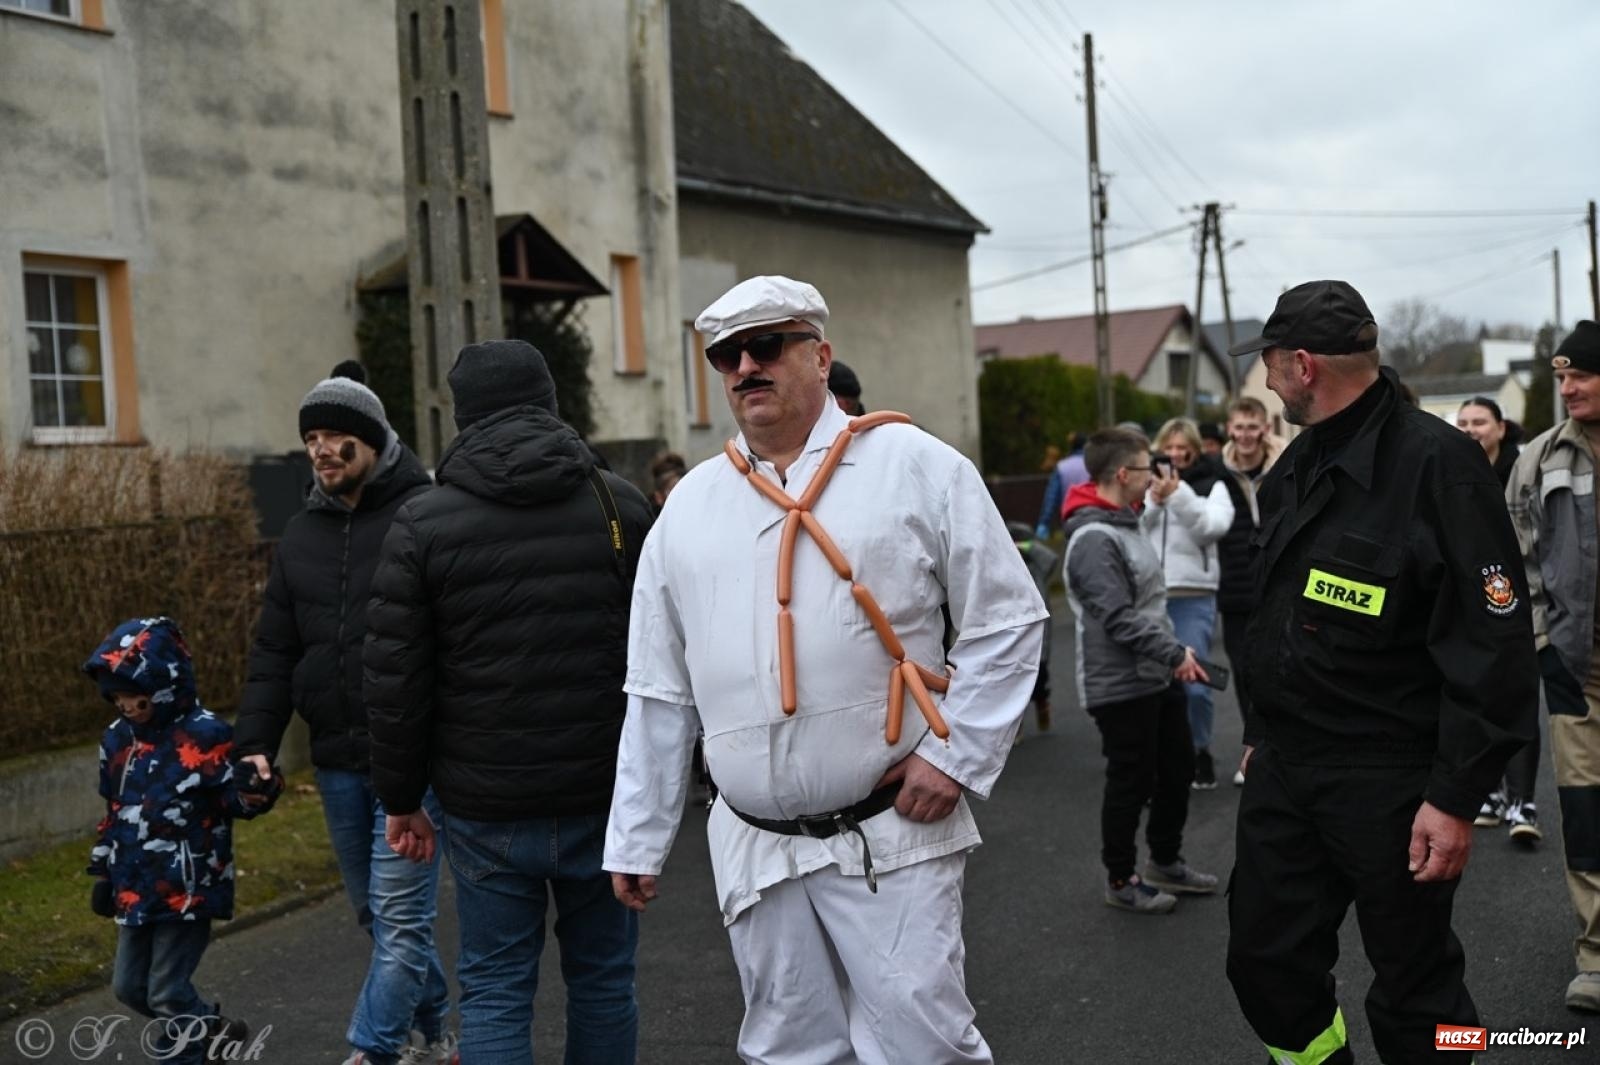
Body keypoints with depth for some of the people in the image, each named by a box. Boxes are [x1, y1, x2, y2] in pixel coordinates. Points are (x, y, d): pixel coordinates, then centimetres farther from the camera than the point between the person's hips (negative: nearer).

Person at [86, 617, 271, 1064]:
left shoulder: (204, 735, -15)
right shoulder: (117, 738, 6)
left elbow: (239, 801, -11)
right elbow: (114, 811, 17)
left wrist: (262, 786, -31)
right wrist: (103, 871, 19)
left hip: (187, 891, -8)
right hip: (135, 890, 8)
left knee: (168, 993, -1)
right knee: (129, 986, 18)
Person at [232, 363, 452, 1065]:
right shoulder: (300, 538, 13)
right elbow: (274, 653, 15)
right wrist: (254, 740, 5)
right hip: (337, 763, 7)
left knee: (400, 916, -6)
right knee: (373, 911, 16)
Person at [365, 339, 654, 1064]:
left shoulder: (423, 523, -4)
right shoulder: (620, 504, 0)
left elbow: (395, 679, -4)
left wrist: (403, 798, 7)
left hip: (486, 811, -1)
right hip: (604, 796, 1)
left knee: (494, 992, 9)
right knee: (602, 978, 14)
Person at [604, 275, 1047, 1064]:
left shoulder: (915, 466, -2)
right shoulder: (689, 504, 9)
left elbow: (1007, 619, 0)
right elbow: (659, 693, 13)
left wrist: (958, 756, -8)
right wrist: (636, 840, 13)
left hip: (891, 838, -4)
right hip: (756, 850, 4)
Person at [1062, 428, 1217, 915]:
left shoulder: (1126, 525, 12)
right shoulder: (1093, 539, -21)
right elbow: (1119, 619, -25)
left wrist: (1175, 654, 15)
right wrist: (1175, 654, -20)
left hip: (1158, 678, 10)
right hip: (1122, 686, -10)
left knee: (1177, 770, 18)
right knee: (1131, 783, 2)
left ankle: (1166, 861, 35)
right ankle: (1120, 879, 19)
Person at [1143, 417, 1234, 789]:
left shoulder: (1211, 484, 5)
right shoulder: (1147, 484, 9)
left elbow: (1214, 526, -11)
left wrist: (1178, 494, -17)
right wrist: (1153, 500, -12)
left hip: (1193, 598, -2)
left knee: (1194, 683, -6)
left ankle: (1200, 750, 17)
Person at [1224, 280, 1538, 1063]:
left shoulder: (1436, 463, -17)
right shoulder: (1295, 467, 9)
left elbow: (1494, 644, -19)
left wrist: (1457, 798, -19)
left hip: (1391, 782, -7)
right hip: (1283, 766, 8)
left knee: (1415, 996, 7)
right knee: (1266, 959, 14)